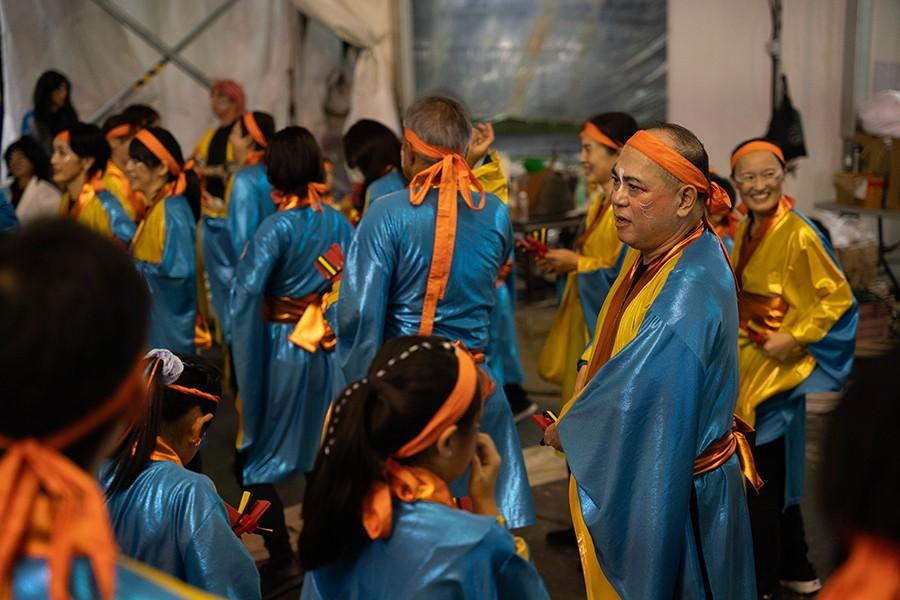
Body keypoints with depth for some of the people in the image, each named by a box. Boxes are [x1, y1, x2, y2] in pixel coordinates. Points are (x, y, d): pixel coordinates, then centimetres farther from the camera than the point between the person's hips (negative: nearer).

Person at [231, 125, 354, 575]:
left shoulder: (278, 226, -13)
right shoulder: (339, 223, 1)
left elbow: (247, 291, -23)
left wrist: (244, 359, -14)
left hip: (282, 348, -5)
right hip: (329, 350, 5)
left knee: (256, 458, 8)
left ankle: (281, 555, 7)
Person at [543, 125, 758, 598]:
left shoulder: (687, 294, -30)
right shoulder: (655, 250, -1)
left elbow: (631, 393, -25)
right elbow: (610, 342, 13)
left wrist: (564, 430, -9)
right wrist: (583, 388, -1)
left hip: (667, 495, -8)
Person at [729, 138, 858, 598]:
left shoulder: (799, 234, -19)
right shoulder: (745, 231, 6)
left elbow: (838, 297, -17)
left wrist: (794, 338, -20)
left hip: (775, 369, -8)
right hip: (746, 364, 8)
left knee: (761, 478, 0)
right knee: (775, 473, 17)